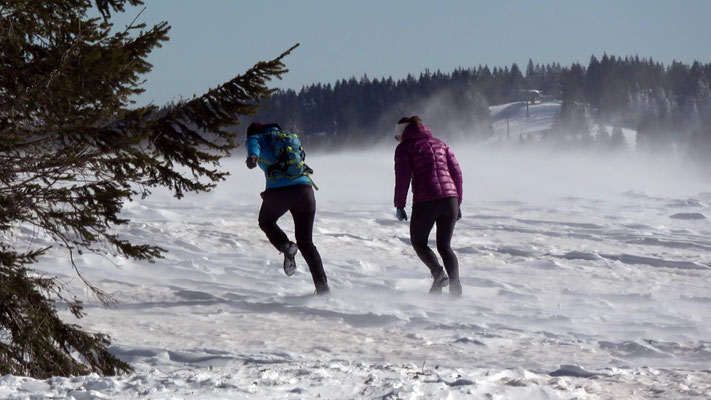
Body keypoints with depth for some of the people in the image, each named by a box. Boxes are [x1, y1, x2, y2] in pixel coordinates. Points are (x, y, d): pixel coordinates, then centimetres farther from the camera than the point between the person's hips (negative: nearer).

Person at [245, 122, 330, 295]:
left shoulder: (256, 138, 13)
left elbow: (253, 147, -13)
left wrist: (252, 157, -34)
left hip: (278, 191, -4)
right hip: (304, 189, 4)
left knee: (266, 222, 28)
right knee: (306, 242, 13)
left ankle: (286, 246, 1)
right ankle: (322, 286, 1)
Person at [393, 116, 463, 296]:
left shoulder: (405, 147, 5)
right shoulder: (440, 144, 20)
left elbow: (402, 178, -5)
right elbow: (457, 173, 15)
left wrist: (399, 205, 2)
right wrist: (457, 203, 19)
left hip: (425, 202, -5)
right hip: (450, 199, 5)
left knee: (418, 242, 15)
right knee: (444, 246, 14)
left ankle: (438, 273, -9)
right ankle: (455, 284, -6)